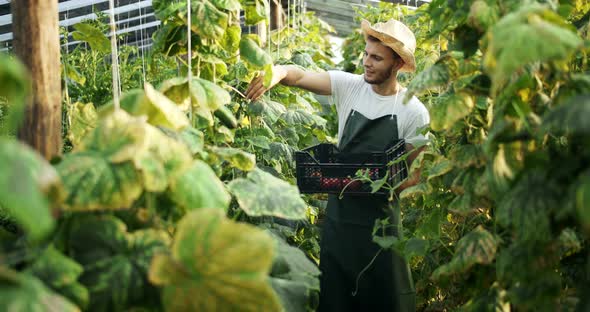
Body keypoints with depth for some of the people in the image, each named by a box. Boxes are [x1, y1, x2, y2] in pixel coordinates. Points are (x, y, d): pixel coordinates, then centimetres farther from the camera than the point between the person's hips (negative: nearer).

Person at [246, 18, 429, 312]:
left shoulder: (413, 112, -9)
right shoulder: (348, 86, -1)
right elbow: (299, 76, -10)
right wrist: (276, 72, -32)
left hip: (380, 218, -3)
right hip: (338, 212, 3)